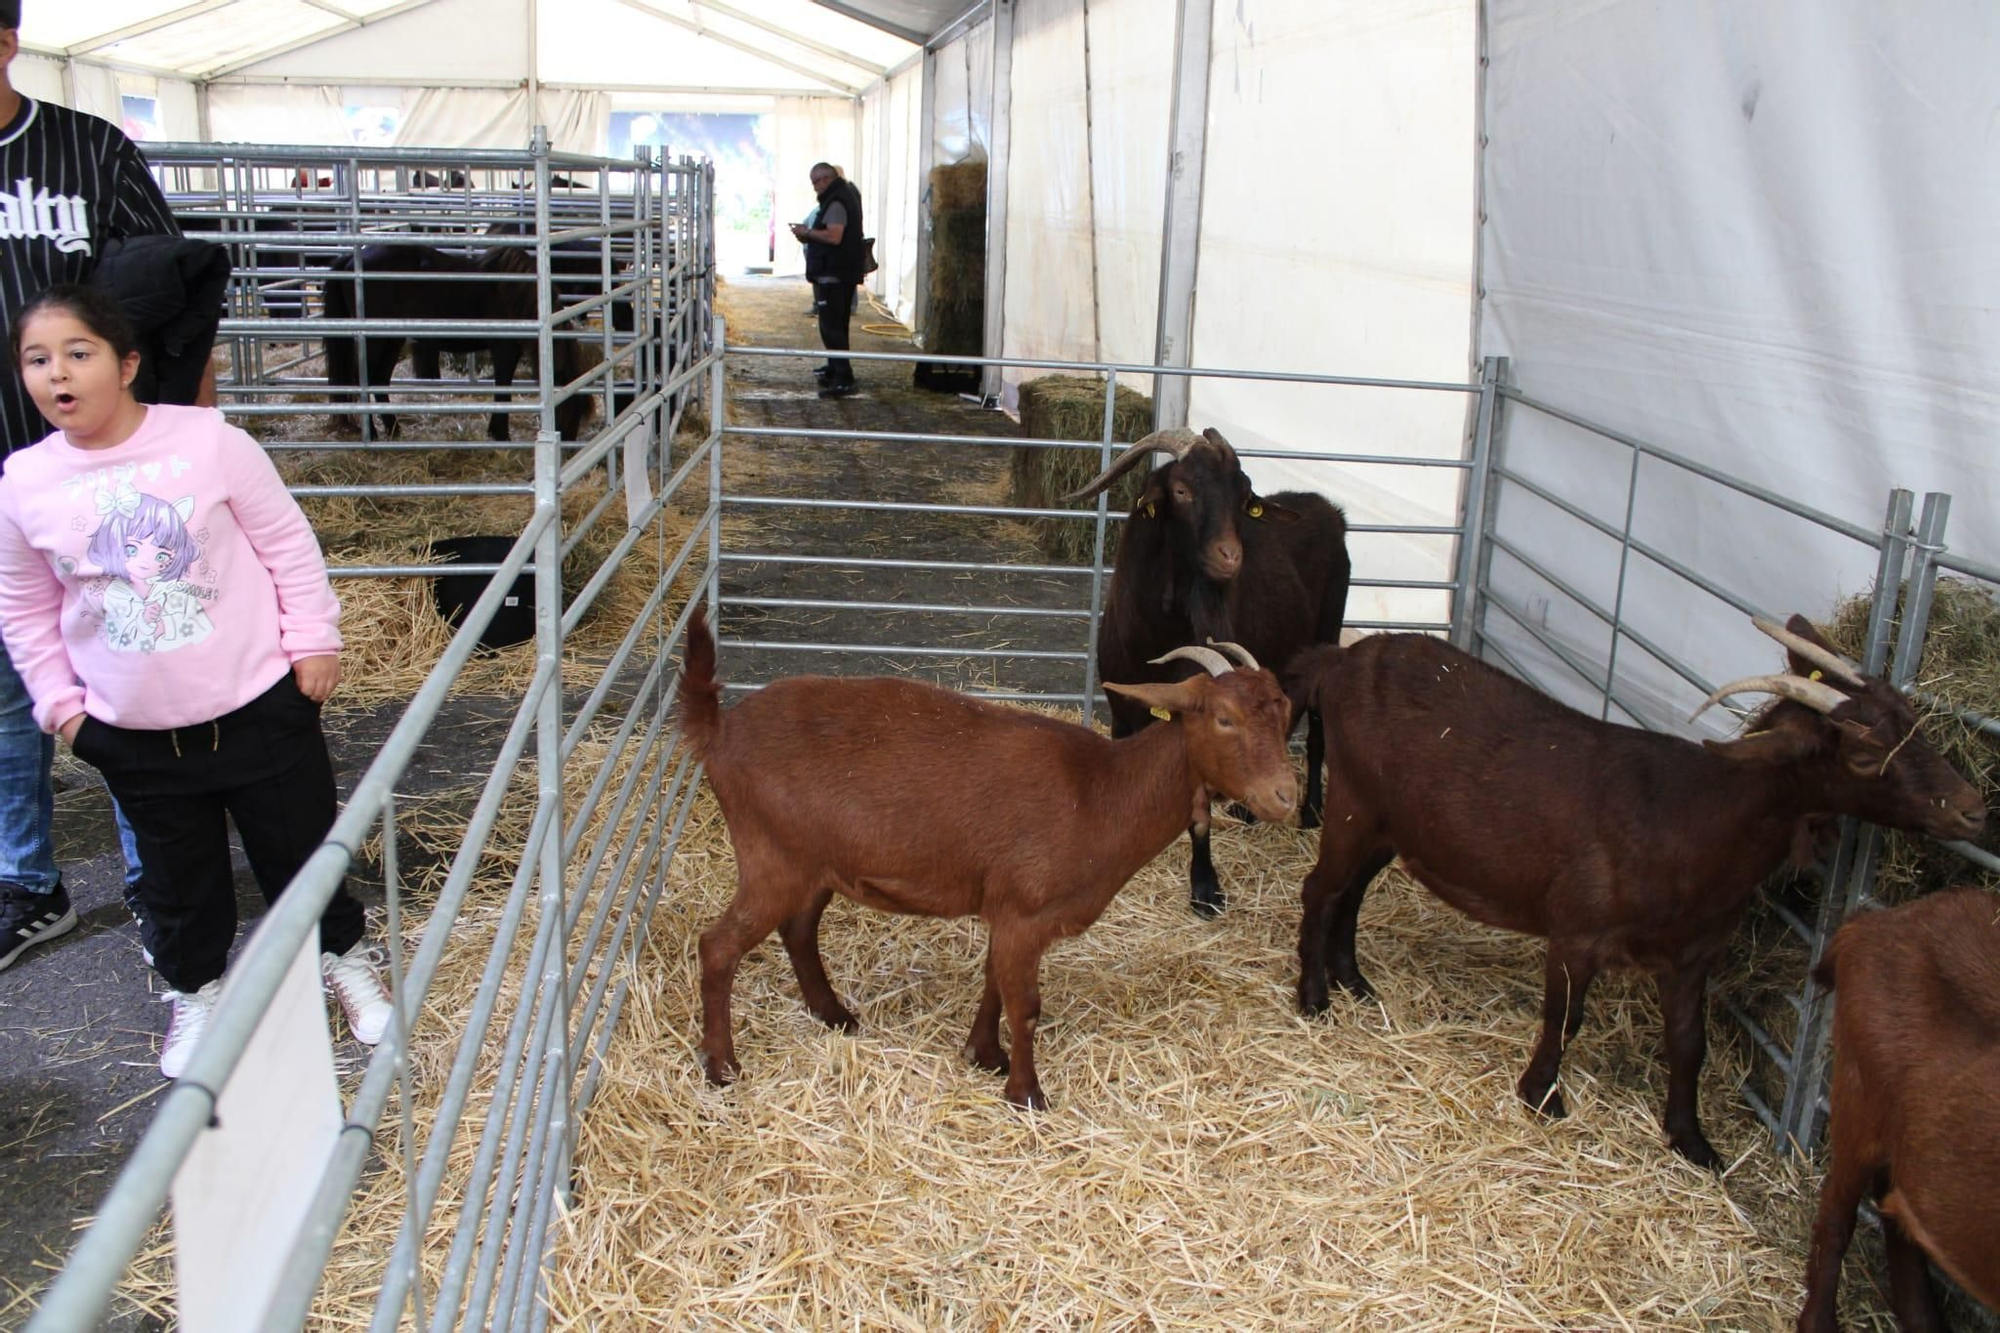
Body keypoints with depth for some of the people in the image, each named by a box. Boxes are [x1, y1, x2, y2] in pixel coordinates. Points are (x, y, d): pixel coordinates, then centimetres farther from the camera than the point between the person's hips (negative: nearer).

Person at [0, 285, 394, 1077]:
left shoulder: (209, 442, -12)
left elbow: (288, 544, -5)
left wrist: (313, 640, -4)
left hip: (257, 705, -2)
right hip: (134, 734, 2)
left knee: (299, 847, 12)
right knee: (178, 874, 18)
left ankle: (344, 959, 37)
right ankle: (195, 989, 41)